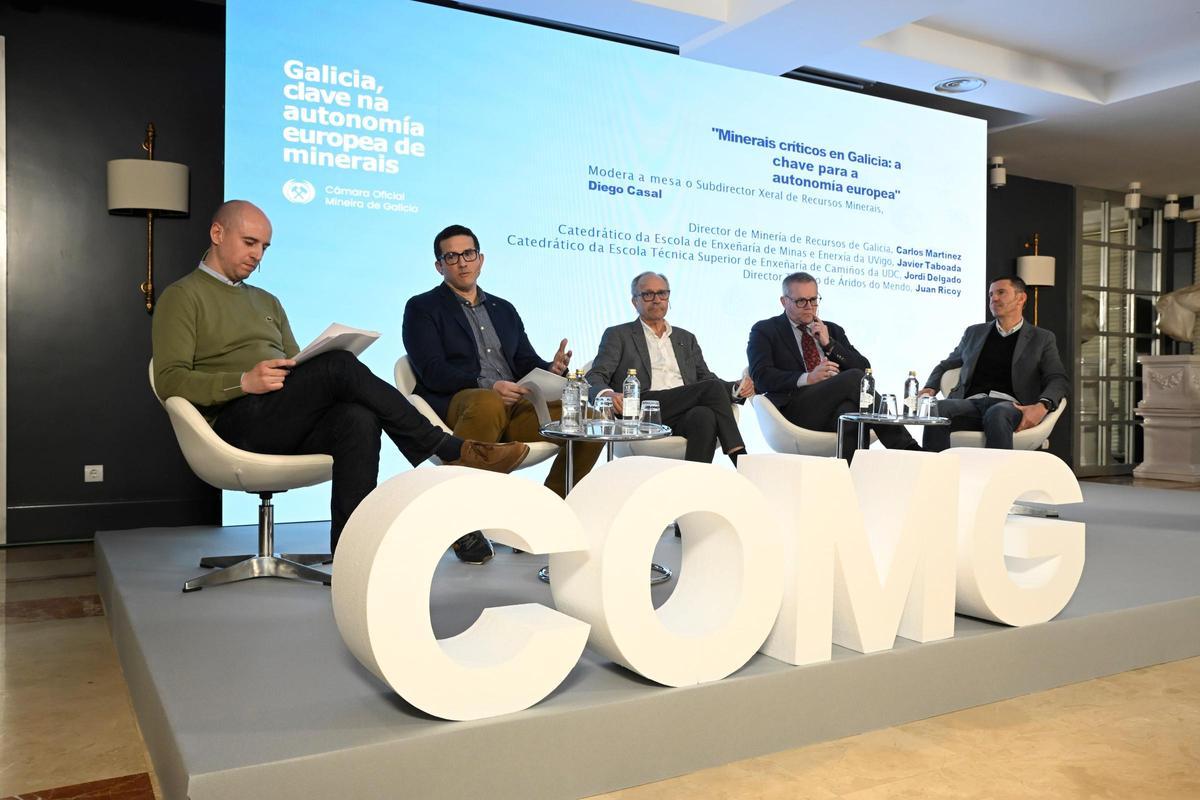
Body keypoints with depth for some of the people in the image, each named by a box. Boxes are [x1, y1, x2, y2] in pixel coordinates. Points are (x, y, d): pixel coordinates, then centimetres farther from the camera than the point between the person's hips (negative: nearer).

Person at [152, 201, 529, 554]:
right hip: (236, 423, -6)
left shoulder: (266, 302, 29)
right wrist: (244, 382, -20)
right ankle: (454, 451, -21)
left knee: (359, 419, -30)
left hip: (290, 427, 6)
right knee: (339, 365, -28)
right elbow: (170, 381, -4)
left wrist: (320, 383, -2)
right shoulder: (182, 297, 9)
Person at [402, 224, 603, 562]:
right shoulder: (422, 308, 9)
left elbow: (527, 363, 19)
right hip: (459, 403, -5)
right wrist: (488, 386, -21)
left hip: (519, 404, 5)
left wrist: (551, 370, -6)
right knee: (488, 404, -41)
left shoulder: (504, 309, 26)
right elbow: (433, 372, -6)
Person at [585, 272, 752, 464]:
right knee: (712, 387, -24)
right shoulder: (618, 335, 15)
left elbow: (706, 378, 24)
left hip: (685, 414, 4)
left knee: (705, 416, -34)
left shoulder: (686, 339, 29)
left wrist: (736, 388, 0)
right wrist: (607, 394, -22)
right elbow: (595, 378, 3)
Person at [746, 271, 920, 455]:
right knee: (854, 378, -28)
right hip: (796, 411, -4)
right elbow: (761, 377, -5)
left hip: (836, 409, 4)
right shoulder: (765, 331, 12)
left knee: (848, 410, -35)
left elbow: (865, 369, 16)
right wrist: (807, 378, -16)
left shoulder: (833, 330, 26)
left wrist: (829, 344, 3)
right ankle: (907, 449, -28)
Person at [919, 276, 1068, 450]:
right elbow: (945, 366, 34)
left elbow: (1058, 380, 8)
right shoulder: (974, 333, 27)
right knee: (936, 410, -32)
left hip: (1009, 406, -2)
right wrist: (930, 388, 10)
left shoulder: (1042, 338, 19)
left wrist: (1042, 406, -15)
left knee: (996, 415, -40)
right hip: (971, 403, 3)